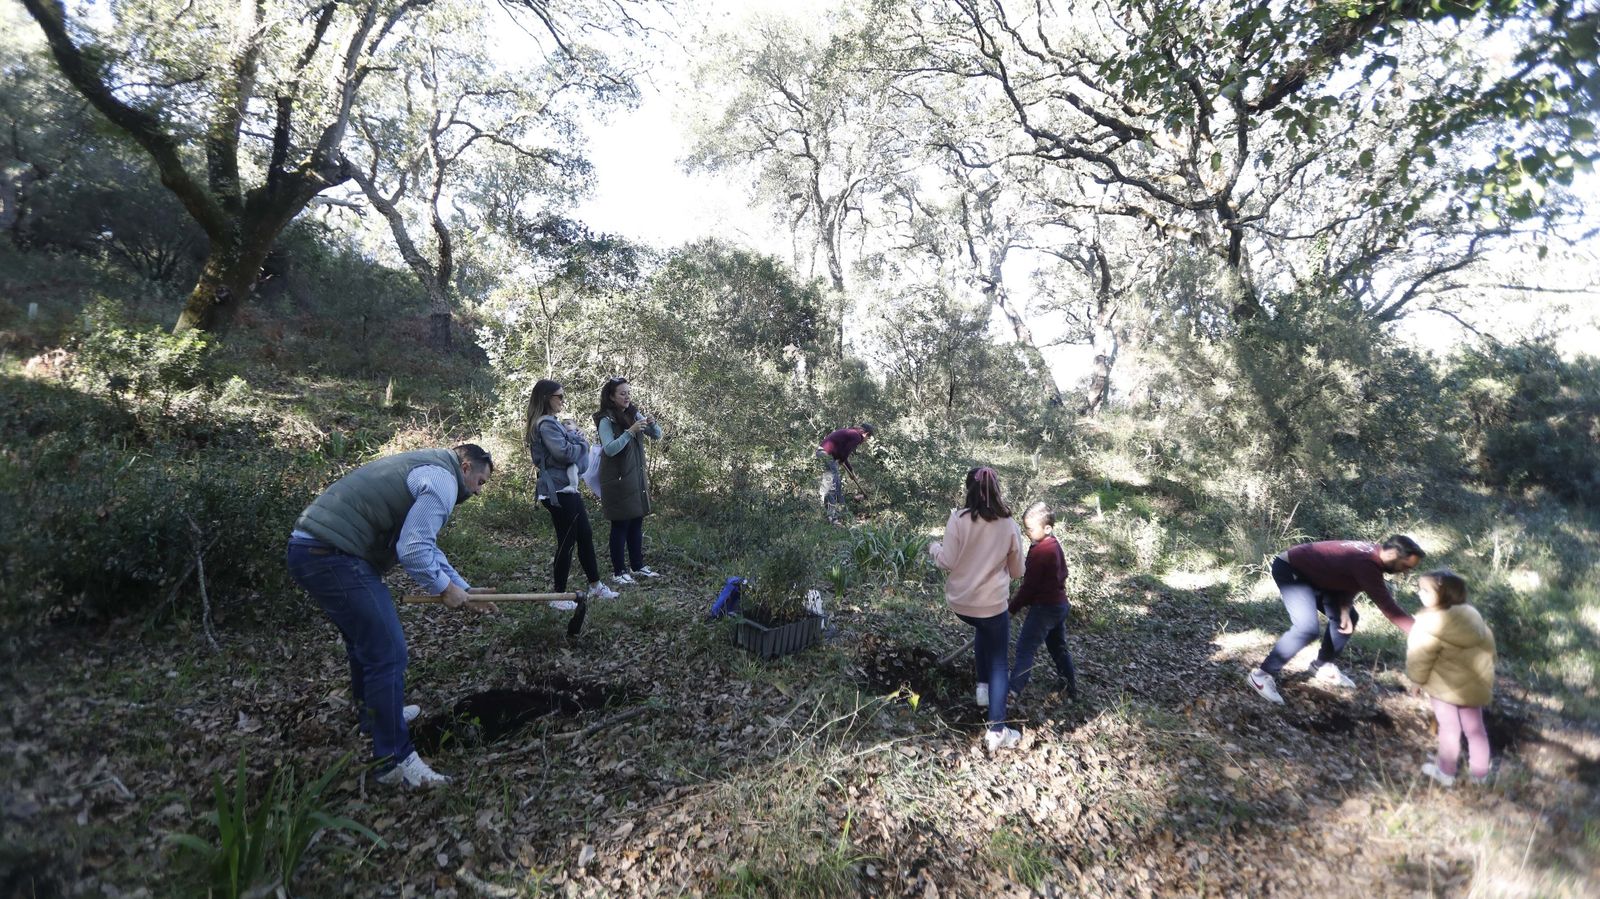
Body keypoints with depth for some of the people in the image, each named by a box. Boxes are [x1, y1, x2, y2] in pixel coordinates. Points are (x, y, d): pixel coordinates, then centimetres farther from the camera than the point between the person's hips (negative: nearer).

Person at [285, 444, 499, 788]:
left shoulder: (425, 470, 23)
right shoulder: (442, 480, -10)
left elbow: (424, 545, 29)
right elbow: (413, 551, -19)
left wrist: (463, 590, 26)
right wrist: (445, 589, -2)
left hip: (309, 548, 11)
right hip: (333, 557, -11)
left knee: (366, 641, 26)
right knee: (387, 653, -7)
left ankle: (376, 714, 45)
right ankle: (394, 760, 1)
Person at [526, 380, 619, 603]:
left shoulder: (552, 422, 18)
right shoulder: (546, 424, -15)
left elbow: (571, 448, 17)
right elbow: (564, 452, -25)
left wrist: (573, 435, -3)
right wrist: (579, 442, -6)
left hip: (567, 489, 10)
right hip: (559, 491, -10)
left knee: (585, 536, 14)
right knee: (567, 542, -2)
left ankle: (595, 586, 24)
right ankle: (559, 594, 10)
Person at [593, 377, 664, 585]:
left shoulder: (634, 414, 6)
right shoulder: (606, 420, -12)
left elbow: (657, 435, 7)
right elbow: (609, 449, -23)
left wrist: (652, 424, -14)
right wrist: (630, 432, -30)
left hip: (636, 478, 6)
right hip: (617, 480, -6)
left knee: (637, 523, 12)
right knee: (620, 525, 0)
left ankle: (637, 566, 24)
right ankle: (618, 572, 9)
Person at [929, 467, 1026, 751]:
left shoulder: (958, 519, -12)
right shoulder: (1009, 525, -6)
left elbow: (948, 562, -11)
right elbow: (1017, 571, 3)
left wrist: (934, 548, 9)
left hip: (959, 602, 1)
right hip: (993, 603, -1)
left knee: (983, 631, 34)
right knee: (999, 664, 12)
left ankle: (983, 685, 30)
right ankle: (997, 731, 12)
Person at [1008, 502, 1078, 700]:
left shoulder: (1039, 551, -22)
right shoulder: (1055, 544, 7)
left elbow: (1030, 584, -19)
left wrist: (1013, 607, -8)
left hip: (1044, 607, -10)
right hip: (1060, 604, 10)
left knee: (1025, 648, -5)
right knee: (1059, 648, 21)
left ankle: (1014, 691, -4)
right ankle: (1072, 689, 30)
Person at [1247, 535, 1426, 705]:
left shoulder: (1372, 554, -1)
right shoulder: (1366, 563, -30)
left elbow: (1349, 583, 8)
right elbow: (1388, 607, -28)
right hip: (1290, 570, -11)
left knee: (1348, 618, 12)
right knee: (1307, 628, -24)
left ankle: (1322, 666, 29)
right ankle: (1264, 674, -14)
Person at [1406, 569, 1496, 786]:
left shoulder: (1430, 626, -25)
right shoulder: (1472, 616, -1)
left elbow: (1418, 660, -20)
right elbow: (1488, 645, 12)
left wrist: (1417, 680, -2)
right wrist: (1484, 674, 24)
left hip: (1445, 685, -6)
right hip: (1476, 683, 6)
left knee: (1449, 728, 6)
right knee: (1475, 728, 17)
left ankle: (1446, 771, 17)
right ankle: (1480, 772, 29)